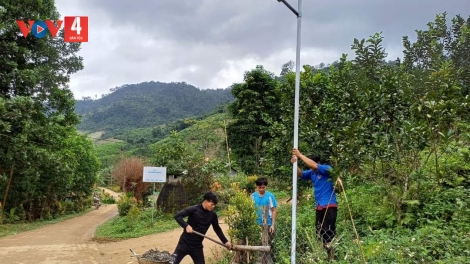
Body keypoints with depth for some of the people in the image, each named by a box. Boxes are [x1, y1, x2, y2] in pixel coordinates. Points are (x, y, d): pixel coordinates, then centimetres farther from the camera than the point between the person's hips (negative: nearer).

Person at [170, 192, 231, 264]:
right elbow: (177, 216, -17)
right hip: (185, 243, -4)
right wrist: (186, 226, -31)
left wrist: (225, 241, 10)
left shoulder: (212, 215, 0)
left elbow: (217, 229, 14)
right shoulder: (194, 209, -15)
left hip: (197, 246, 4)